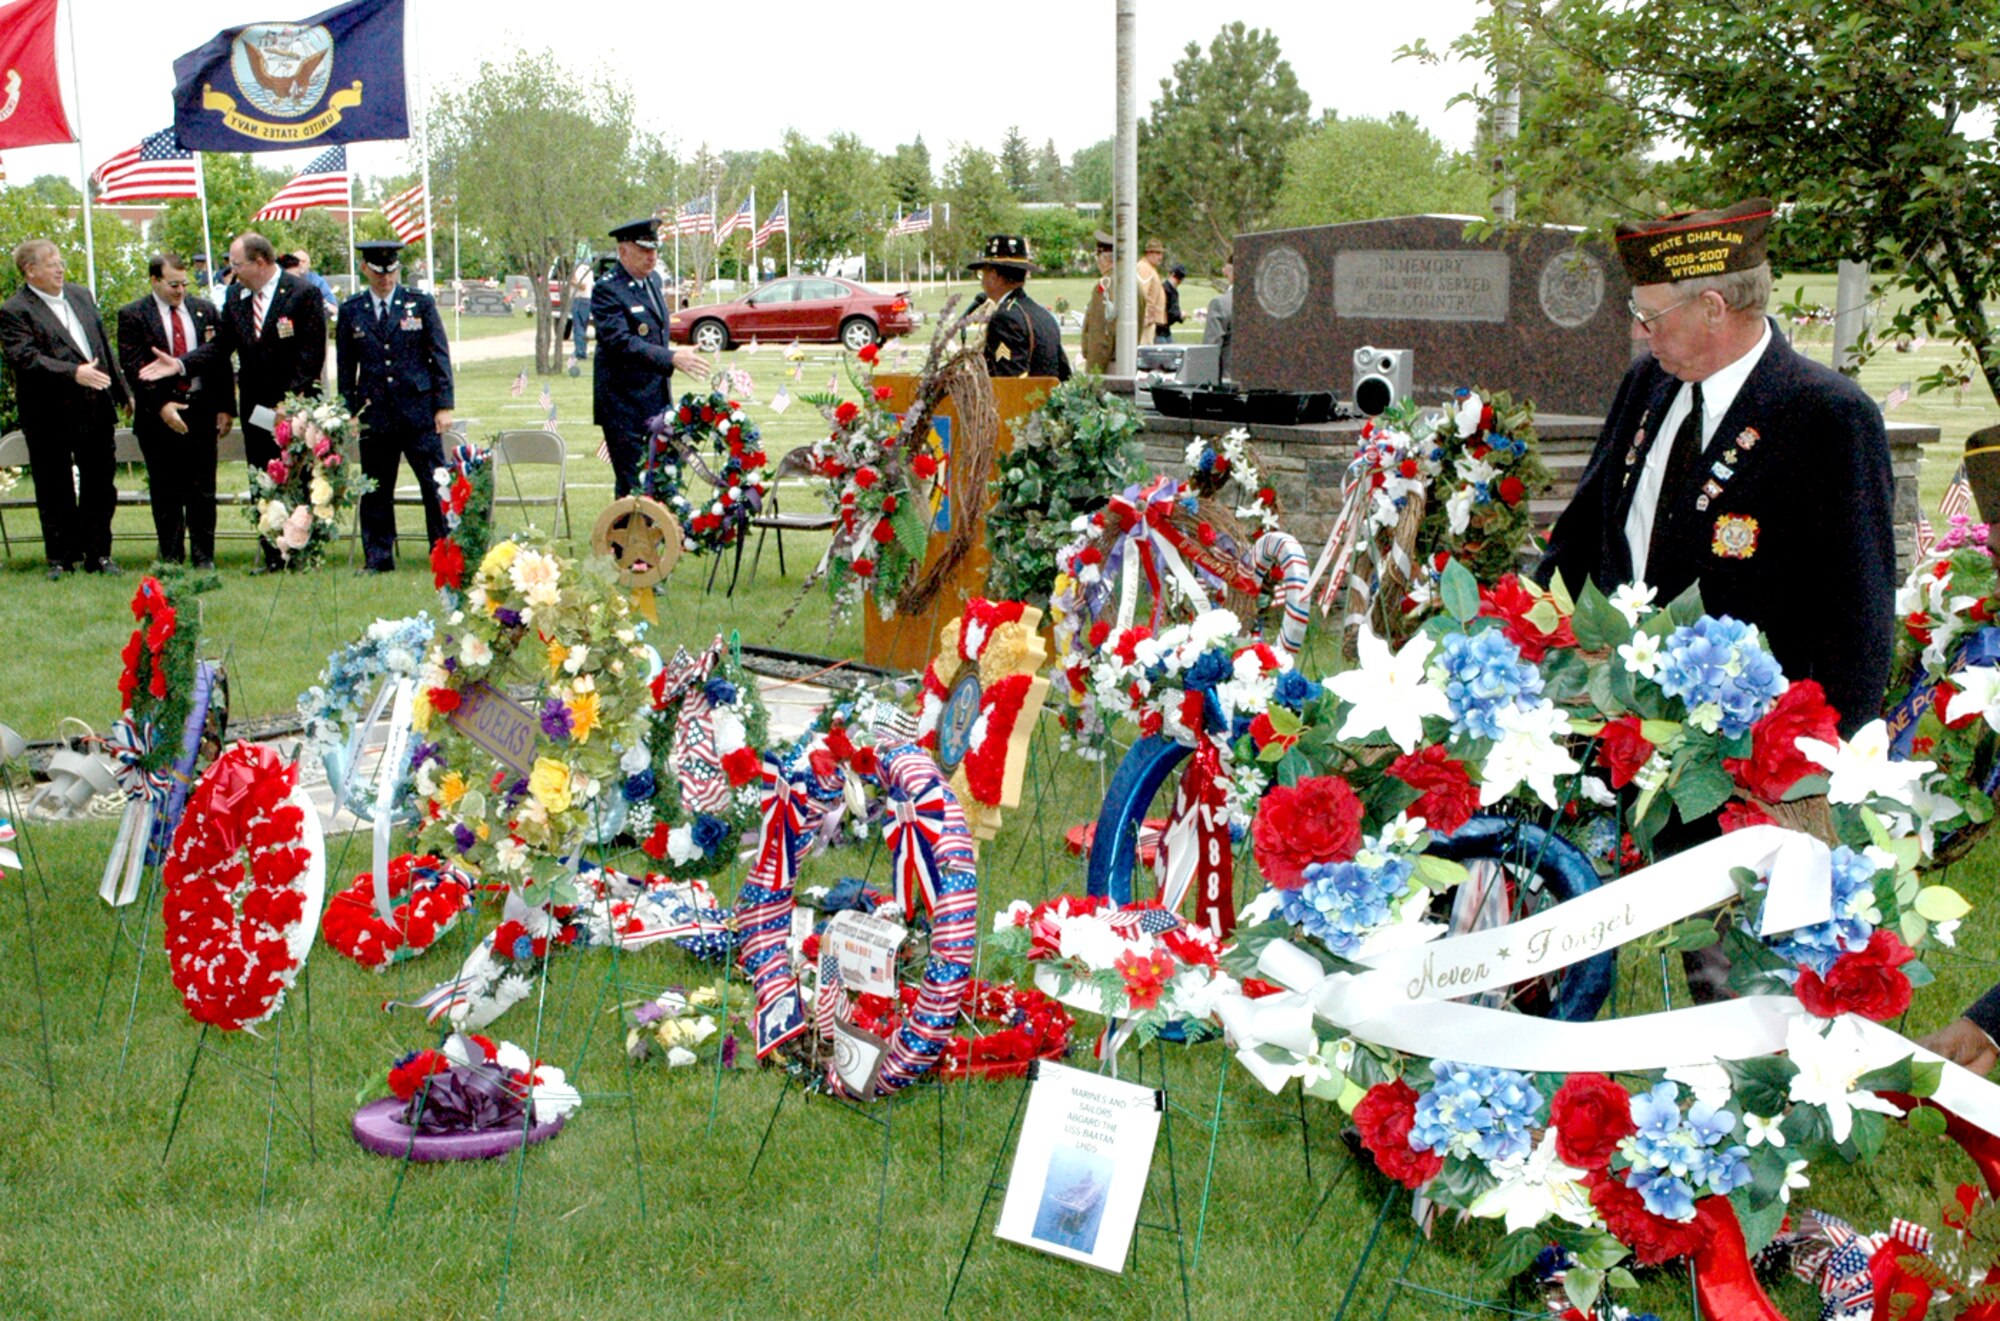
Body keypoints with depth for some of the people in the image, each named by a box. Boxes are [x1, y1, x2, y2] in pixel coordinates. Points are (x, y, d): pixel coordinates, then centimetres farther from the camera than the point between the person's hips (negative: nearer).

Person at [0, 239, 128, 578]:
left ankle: (98, 553, 19)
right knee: (55, 492, 5)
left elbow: (103, 345, 18)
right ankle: (61, 558, 14)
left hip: (97, 410, 5)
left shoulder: (81, 295, 13)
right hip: (50, 418, -5)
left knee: (100, 485, 9)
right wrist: (74, 373, -28)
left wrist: (121, 391, 17)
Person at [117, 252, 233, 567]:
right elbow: (133, 367, -6)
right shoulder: (132, 315, 0)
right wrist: (161, 405, -16)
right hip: (158, 412, -2)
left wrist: (225, 408, 2)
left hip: (201, 409, 2)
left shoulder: (205, 310, 8)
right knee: (166, 491, 4)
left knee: (202, 488, 3)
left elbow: (221, 361, 9)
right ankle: (171, 557, 11)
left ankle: (204, 556, 10)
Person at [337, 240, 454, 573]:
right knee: (375, 489, 5)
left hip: (419, 409, -1)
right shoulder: (351, 311, 7)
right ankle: (378, 558, 14)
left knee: (436, 484, -1)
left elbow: (440, 356, 3)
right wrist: (348, 412, 6)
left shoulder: (421, 304, 4)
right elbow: (345, 367, 11)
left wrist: (444, 406, -3)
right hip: (375, 414, 2)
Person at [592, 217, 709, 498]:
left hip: (658, 400, 8)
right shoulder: (607, 290, -14)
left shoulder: (653, 280, 12)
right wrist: (672, 358, -34)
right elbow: (621, 342, -26)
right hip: (624, 404, -8)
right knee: (631, 486, -4)